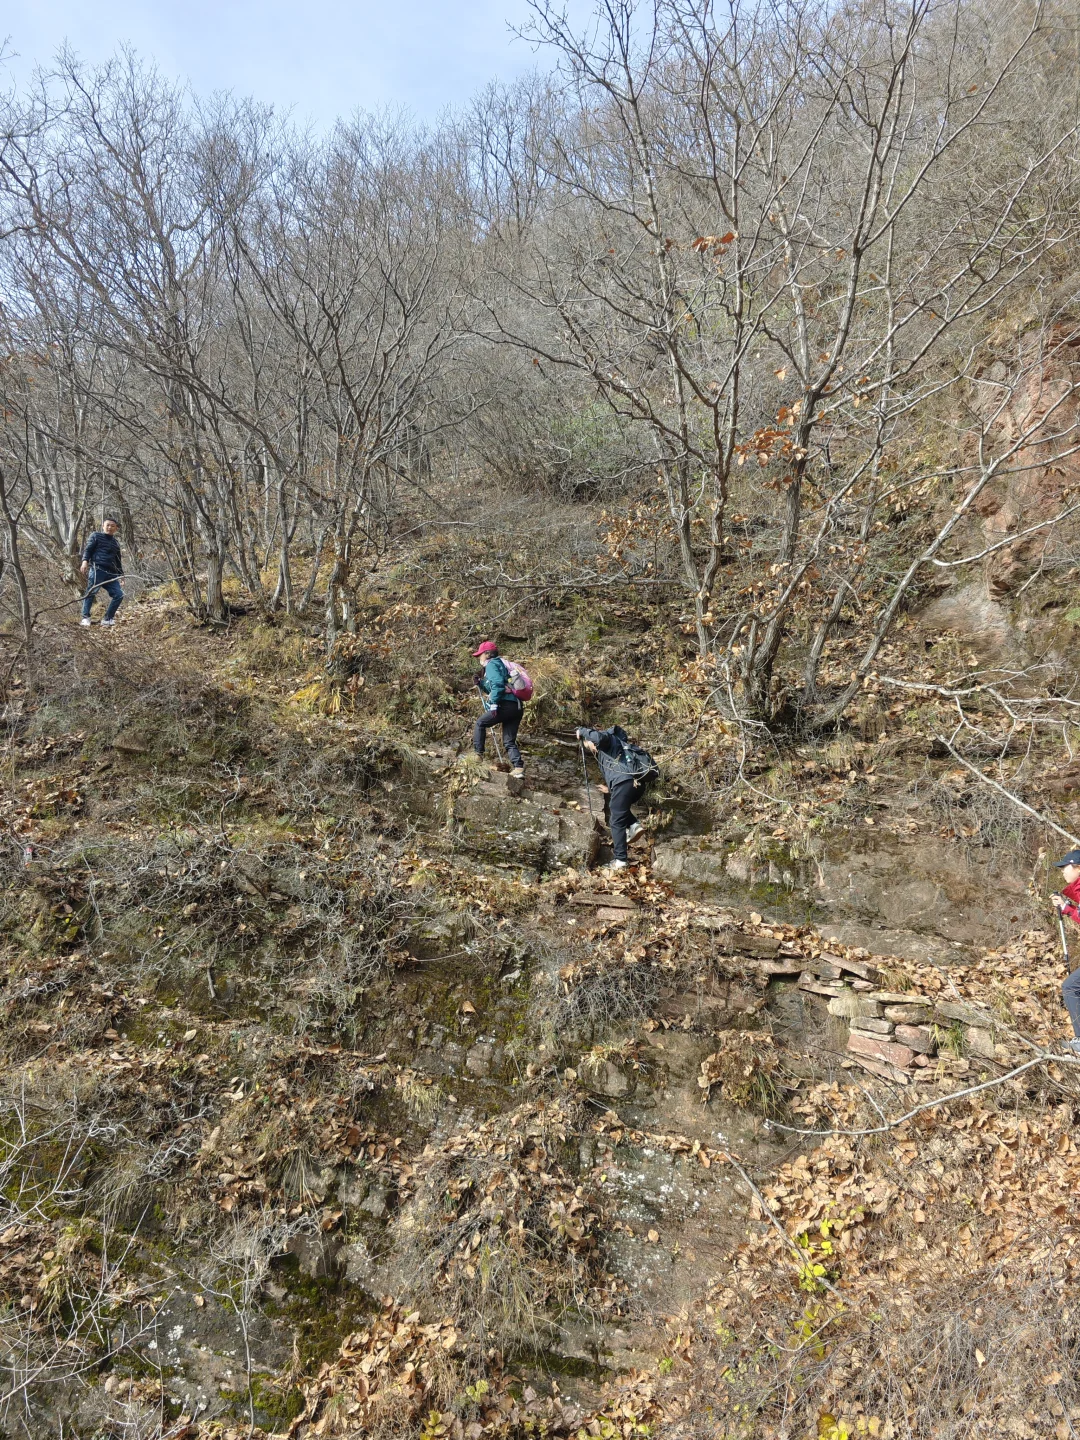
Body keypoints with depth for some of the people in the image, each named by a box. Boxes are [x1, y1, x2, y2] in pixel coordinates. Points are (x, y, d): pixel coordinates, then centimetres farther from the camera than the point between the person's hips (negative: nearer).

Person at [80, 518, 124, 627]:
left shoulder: (116, 542, 26)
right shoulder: (96, 536, 10)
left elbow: (118, 560, 29)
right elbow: (88, 549, 2)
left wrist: (120, 575, 24)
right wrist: (85, 561, -16)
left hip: (111, 573, 6)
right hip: (97, 569, -6)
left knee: (119, 594, -3)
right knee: (91, 592, -14)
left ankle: (108, 619, 4)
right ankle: (85, 618, -12)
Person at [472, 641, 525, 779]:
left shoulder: (492, 664, 0)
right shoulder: (501, 663, 29)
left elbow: (497, 684, -16)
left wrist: (494, 704, -19)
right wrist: (480, 683, 22)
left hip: (506, 705, -9)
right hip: (517, 707, 9)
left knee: (480, 724, 5)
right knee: (509, 741, 7)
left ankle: (478, 755, 4)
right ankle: (519, 768, -7)